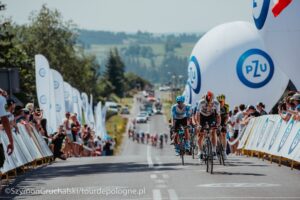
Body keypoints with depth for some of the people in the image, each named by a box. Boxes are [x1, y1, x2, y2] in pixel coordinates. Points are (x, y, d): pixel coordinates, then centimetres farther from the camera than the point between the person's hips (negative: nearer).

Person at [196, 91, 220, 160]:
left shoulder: (216, 103, -26)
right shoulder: (201, 102, -31)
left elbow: (218, 114, -19)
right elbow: (198, 114, -29)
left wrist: (218, 124, -27)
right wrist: (198, 124, -36)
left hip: (211, 116, 0)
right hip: (202, 116, 0)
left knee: (213, 131, -18)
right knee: (200, 134, -3)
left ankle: (214, 151, -15)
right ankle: (200, 151, 14)